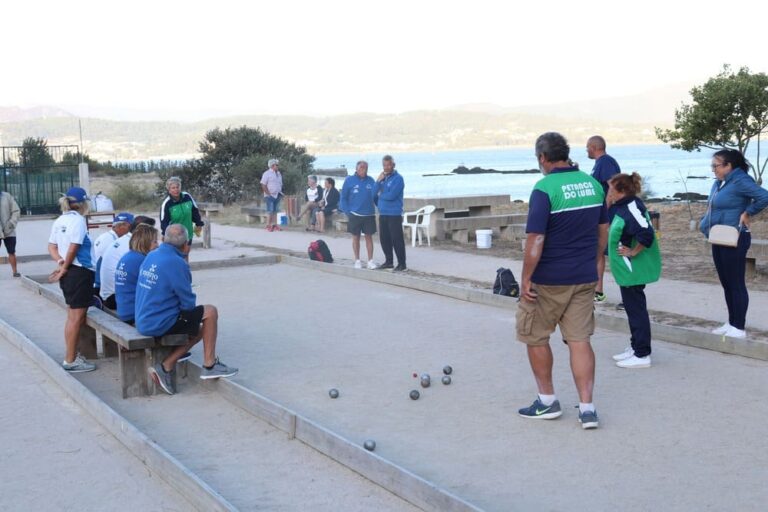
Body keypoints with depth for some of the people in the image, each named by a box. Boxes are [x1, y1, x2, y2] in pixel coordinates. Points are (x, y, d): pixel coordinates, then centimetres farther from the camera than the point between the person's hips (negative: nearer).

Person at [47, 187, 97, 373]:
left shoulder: (59, 221, 11)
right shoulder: (78, 220, -14)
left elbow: (52, 246, 10)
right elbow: (73, 248, -20)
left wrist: (60, 262, -3)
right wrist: (65, 268, -7)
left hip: (69, 273, 9)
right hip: (80, 272, -9)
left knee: (72, 316, 19)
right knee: (77, 318, -3)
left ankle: (71, 354, 28)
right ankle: (70, 360, 1)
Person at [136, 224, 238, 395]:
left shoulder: (150, 256, 6)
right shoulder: (176, 263, -20)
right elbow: (188, 304, -12)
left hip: (142, 322, 9)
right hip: (161, 324, -9)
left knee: (199, 331, 19)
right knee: (210, 312, 1)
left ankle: (166, 367, 9)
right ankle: (209, 365, 6)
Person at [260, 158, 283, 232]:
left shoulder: (279, 174, 16)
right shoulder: (267, 173, -6)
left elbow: (280, 184, 23)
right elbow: (263, 185, -10)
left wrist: (280, 193, 9)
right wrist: (268, 194, -15)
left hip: (277, 195, 6)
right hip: (270, 196, -6)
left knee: (275, 211, 7)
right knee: (270, 211, -10)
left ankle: (274, 225, 8)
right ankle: (268, 226, -7)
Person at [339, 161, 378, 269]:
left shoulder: (371, 180, 2)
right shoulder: (349, 180, -3)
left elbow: (374, 195, 1)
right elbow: (343, 198, -1)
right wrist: (347, 212, -8)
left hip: (369, 214, 1)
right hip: (355, 214, -1)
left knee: (369, 237, 6)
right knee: (356, 237, 7)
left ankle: (370, 260, 12)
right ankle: (357, 260, 17)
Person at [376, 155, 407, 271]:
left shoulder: (398, 178, -9)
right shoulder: (382, 177, 13)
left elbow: (391, 195, -18)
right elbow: (375, 193, 6)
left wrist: (380, 195, -2)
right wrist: (378, 181, -6)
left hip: (394, 214, -7)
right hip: (383, 214, 7)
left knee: (396, 240, -6)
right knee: (384, 239, 12)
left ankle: (402, 264, 0)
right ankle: (389, 261, 24)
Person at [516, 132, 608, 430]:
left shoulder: (544, 189, -16)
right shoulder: (593, 184, 5)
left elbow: (536, 240, -20)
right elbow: (603, 232, 13)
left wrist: (526, 278, -13)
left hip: (548, 281, -6)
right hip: (585, 277, 6)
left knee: (535, 337, 13)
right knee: (580, 340, 7)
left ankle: (547, 402, 20)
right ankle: (586, 408, 3)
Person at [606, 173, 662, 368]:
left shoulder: (632, 208, -21)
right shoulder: (622, 207, 8)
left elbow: (646, 234, -30)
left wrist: (634, 252, -19)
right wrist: (609, 205, 7)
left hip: (634, 269, -10)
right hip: (627, 269, 10)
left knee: (636, 309, -3)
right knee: (632, 308, 18)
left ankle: (642, 355, 4)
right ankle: (635, 347, 29)